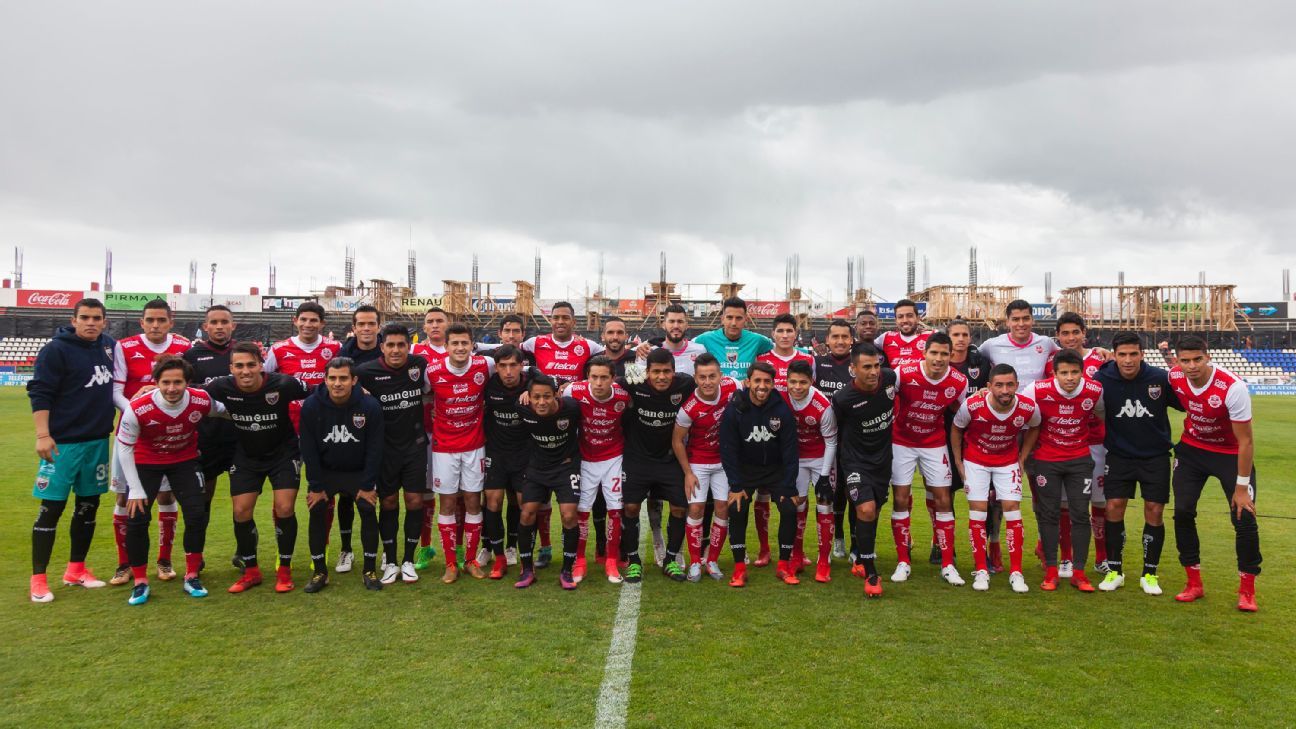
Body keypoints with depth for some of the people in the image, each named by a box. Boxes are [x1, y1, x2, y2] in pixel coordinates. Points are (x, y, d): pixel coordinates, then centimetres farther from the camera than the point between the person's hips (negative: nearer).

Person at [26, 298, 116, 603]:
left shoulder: (110, 346, 7)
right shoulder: (56, 349, -10)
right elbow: (39, 393, -12)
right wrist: (43, 435, -19)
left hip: (99, 441, 6)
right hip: (63, 442, -6)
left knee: (89, 504, 12)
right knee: (52, 507, -3)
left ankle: (76, 569, 25)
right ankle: (38, 578, 7)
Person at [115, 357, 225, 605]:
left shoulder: (202, 401, -25)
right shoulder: (137, 409, -30)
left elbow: (223, 411, 1)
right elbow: (124, 448, -15)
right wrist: (136, 490, -13)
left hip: (185, 460, 2)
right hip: (145, 462, -1)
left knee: (197, 515, -7)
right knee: (136, 518, -9)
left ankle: (192, 577, 12)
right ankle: (140, 582, 10)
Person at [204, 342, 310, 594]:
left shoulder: (282, 384, -26)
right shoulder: (222, 387, -19)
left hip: (283, 453, -2)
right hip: (246, 456, 3)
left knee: (284, 509, -10)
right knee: (241, 511, -1)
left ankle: (285, 571, 9)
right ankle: (251, 571, 19)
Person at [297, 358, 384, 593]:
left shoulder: (370, 406, -20)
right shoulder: (311, 406, -17)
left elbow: (374, 449, -14)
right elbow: (308, 449, -11)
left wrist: (368, 485, -13)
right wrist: (316, 486, -11)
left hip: (359, 472, -1)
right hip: (324, 471, 1)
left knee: (369, 513, -11)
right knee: (317, 514, -8)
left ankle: (369, 571, 5)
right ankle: (320, 572, 9)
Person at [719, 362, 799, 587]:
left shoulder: (782, 410, -15)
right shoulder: (734, 409, -17)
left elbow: (790, 451, -9)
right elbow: (728, 450, -11)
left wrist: (789, 488, -10)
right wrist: (735, 486, -14)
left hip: (776, 469, 1)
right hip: (744, 469, -1)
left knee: (789, 510, -13)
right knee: (736, 510, -16)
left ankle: (784, 565, 6)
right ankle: (739, 568, -1)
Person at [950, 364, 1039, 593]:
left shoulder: (1029, 408, -23)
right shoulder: (972, 406, -29)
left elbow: (1033, 428, 4)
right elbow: (956, 429, -7)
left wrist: (1022, 459, 2)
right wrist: (958, 462, -4)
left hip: (1008, 461, 1)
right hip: (975, 460, -1)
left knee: (1012, 509, -5)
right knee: (978, 511, -4)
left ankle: (1016, 572, 6)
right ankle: (981, 570, 7)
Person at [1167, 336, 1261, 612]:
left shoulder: (1233, 387, -30)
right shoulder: (1174, 377, -17)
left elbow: (1245, 441, -22)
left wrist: (1241, 487, -19)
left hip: (1231, 454, -3)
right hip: (1192, 449, 4)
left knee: (1244, 517, -8)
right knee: (1182, 512, -3)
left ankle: (1247, 591, 11)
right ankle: (1194, 584, 11)